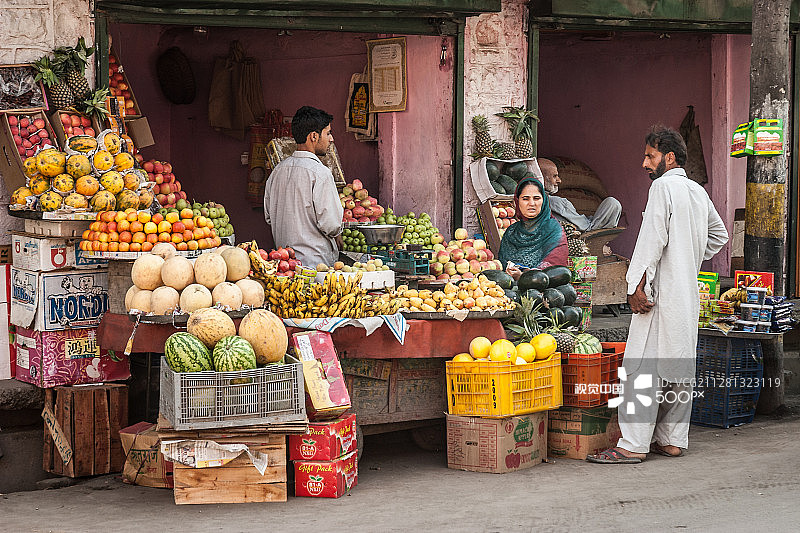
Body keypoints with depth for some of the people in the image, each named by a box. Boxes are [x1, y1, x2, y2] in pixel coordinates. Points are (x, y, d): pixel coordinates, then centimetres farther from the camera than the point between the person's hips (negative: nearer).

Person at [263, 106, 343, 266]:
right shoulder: (320, 173, -15)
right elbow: (330, 224, -17)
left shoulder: (278, 169, 9)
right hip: (317, 261, -8)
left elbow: (269, 216, 16)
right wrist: (337, 237, 4)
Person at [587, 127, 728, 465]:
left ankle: (634, 445, -10)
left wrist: (636, 285, -17)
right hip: (688, 294, 9)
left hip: (661, 291, -9)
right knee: (679, 367, 11)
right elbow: (719, 234, 28)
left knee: (642, 367, -8)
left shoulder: (663, 186, -10)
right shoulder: (698, 192, 15)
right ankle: (672, 440, 14)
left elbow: (653, 238, -18)